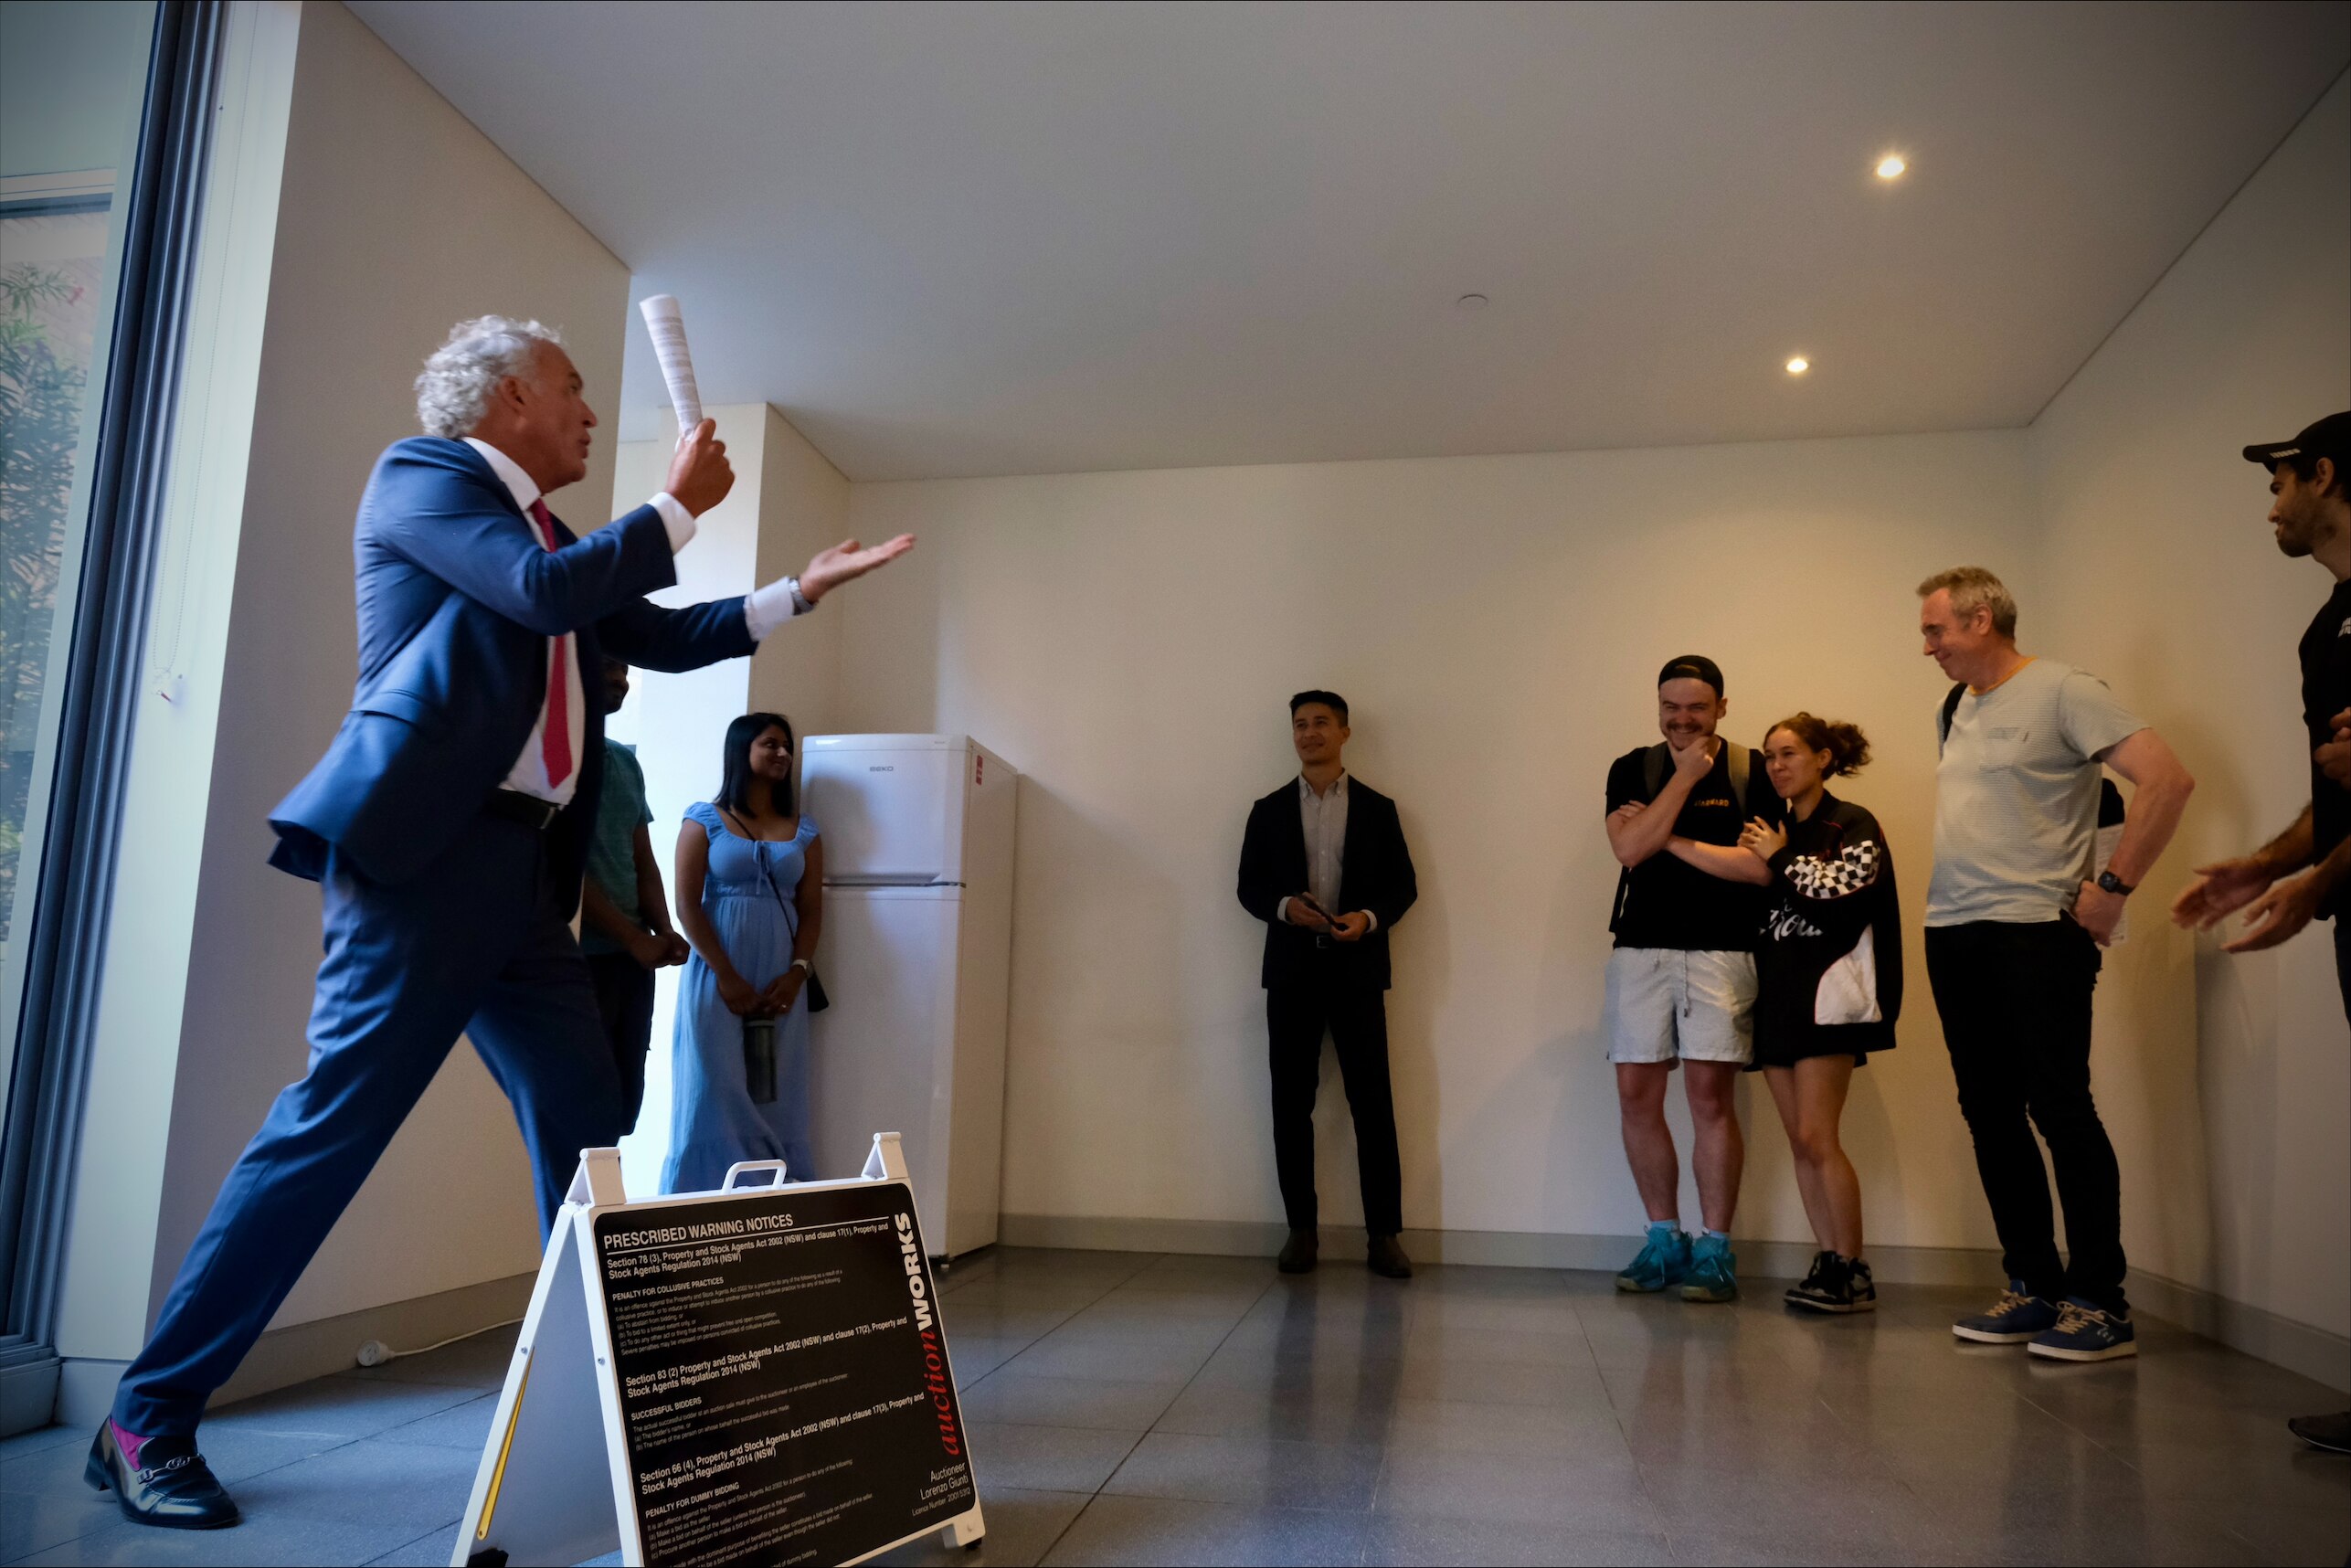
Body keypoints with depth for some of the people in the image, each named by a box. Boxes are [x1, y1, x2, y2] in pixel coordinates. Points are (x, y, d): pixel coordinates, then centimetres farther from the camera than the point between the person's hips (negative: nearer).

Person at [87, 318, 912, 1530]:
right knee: (333, 1124, -8)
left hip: (523, 867, 9)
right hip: (425, 852, -9)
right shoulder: (422, 472, -1)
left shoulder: (546, 531, 22)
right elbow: (545, 591, -17)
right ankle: (147, 1420, 5)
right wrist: (679, 504, -5)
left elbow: (655, 637, 26)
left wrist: (804, 589, 24)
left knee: (586, 1126, 8)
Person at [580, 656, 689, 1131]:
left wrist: (662, 932, 0)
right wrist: (633, 937, -12)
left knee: (624, 1101, 9)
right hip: (577, 956, -7)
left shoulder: (626, 760, 16)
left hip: (634, 960, 7)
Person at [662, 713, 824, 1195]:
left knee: (777, 1105, 2)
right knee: (715, 1099, -4)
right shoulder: (704, 820, 4)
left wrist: (796, 975, -8)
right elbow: (687, 905, -4)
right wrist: (726, 977, -13)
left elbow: (811, 911, 8)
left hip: (780, 984, 3)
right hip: (717, 978, -3)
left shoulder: (803, 830, 12)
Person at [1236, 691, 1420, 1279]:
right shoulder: (1269, 810, 11)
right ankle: (1301, 1229, 11)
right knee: (1292, 1102, 3)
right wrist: (1285, 906, -12)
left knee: (1372, 1102, -3)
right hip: (1291, 970, 2)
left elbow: (1403, 884, 6)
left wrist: (1369, 917, -13)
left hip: (1357, 969, -1)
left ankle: (1384, 1234, 2)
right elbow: (1249, 887, 8)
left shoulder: (1377, 808, 9)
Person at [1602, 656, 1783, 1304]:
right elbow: (1630, 848, -8)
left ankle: (1715, 1250, 4)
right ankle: (1663, 1238, 17)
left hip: (1720, 951, -3)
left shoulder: (1751, 770, 3)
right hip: (1641, 947, 3)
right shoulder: (1633, 769, 9)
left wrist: (1667, 838, -6)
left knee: (1710, 1097, -7)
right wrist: (1686, 776, -8)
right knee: (1637, 1097, 3)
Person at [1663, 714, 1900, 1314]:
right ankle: (1829, 1265, 10)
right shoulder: (1776, 830, 19)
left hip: (1825, 991, -6)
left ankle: (1853, 1274, -4)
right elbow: (1745, 873, 4)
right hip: (1777, 993, 7)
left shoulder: (1853, 825, 1)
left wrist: (1780, 858, -1)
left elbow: (1836, 893, -13)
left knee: (1816, 1137, -12)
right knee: (1801, 1142, 4)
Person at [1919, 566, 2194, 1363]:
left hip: (2036, 930, -8)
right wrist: (1957, 893, 14)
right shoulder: (1955, 710, 17)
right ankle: (2035, 1288, 18)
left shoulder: (2063, 691, -6)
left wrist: (2113, 887, -15)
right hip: (1952, 934, 8)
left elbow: (2168, 778, -15)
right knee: (1990, 1113, 9)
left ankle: (2100, 1303, 3)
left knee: (2060, 1110, -7)